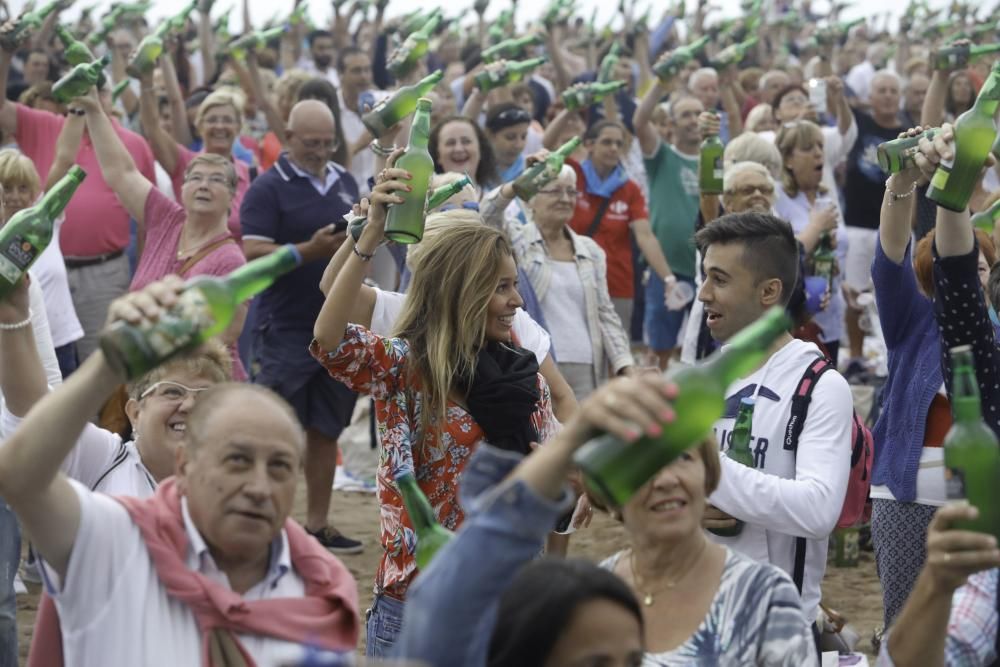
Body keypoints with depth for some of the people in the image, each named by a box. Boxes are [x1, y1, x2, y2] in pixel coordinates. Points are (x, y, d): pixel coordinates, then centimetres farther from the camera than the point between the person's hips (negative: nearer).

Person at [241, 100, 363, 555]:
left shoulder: (345, 183, 12)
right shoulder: (268, 189, -7)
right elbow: (253, 254, -15)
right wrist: (312, 250, -24)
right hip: (287, 327, -6)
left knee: (326, 429, 10)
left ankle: (317, 524, 16)